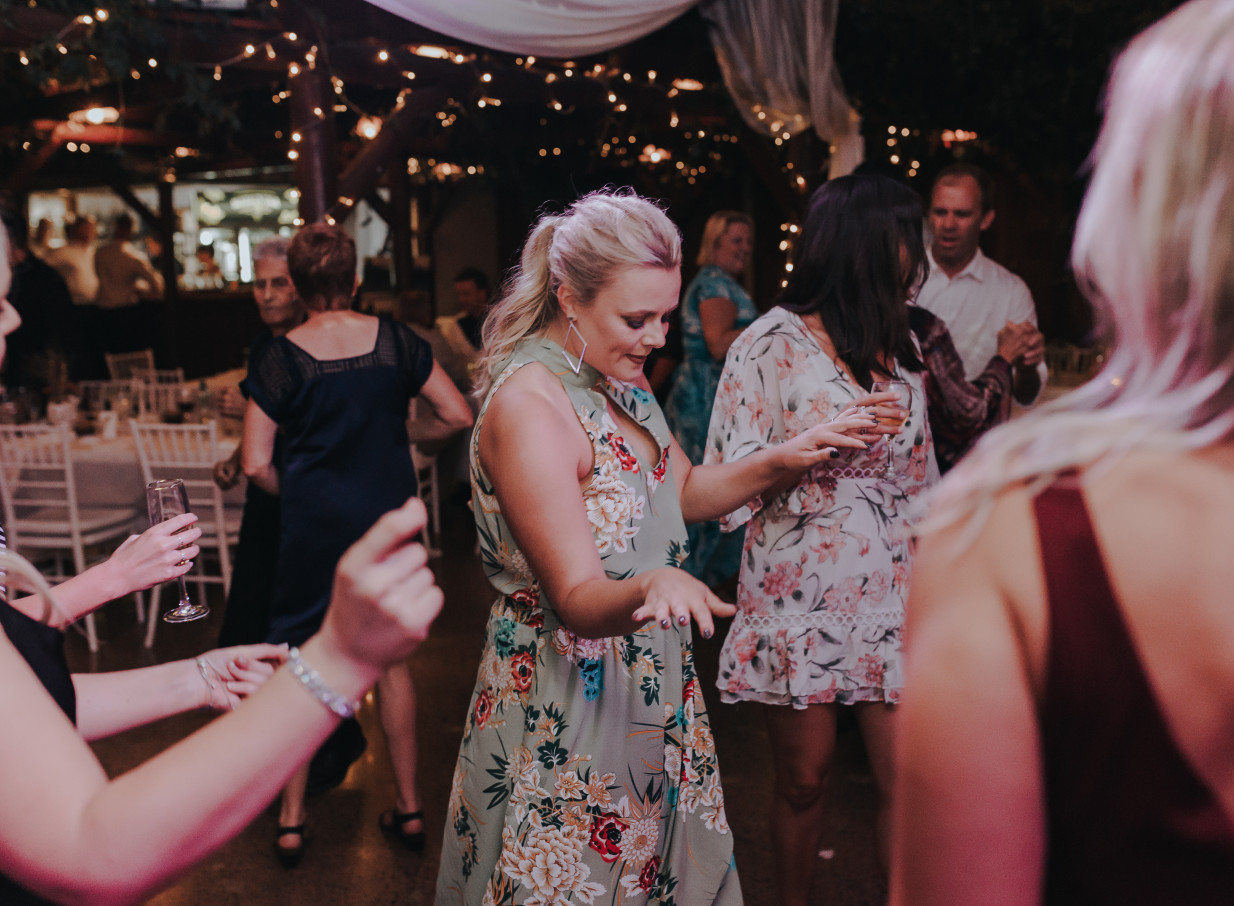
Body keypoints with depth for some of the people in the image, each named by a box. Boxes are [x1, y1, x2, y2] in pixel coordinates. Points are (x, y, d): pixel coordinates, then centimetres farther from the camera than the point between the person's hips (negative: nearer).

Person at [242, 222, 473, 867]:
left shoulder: (278, 359, -9)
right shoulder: (396, 340, -4)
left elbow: (256, 464, -9)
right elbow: (458, 416, -1)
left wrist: (297, 495, 10)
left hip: (313, 525, -2)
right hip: (390, 520, 2)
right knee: (391, 657, 16)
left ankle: (291, 820, 21)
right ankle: (408, 806, 25)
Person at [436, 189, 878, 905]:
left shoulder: (619, 377, 2)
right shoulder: (528, 405, -25)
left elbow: (686, 491, 13)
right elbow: (577, 599, -27)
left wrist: (783, 460, -2)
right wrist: (652, 585, -47)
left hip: (652, 680, 8)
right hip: (567, 704, -8)